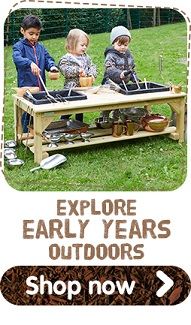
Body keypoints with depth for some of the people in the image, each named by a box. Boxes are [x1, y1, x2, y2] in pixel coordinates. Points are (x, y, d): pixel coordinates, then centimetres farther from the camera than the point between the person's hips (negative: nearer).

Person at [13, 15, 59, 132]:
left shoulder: (41, 47, 13)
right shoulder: (19, 46, -6)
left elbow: (48, 59, 8)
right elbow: (17, 58, -25)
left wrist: (52, 66, -16)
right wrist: (30, 63, -43)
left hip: (41, 87, 5)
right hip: (26, 87, -5)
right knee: (26, 114, 3)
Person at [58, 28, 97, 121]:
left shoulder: (85, 57, 10)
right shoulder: (66, 58, -10)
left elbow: (92, 66, 11)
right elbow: (64, 69, -21)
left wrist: (92, 74, -10)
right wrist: (77, 70, -28)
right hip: (71, 88, -6)